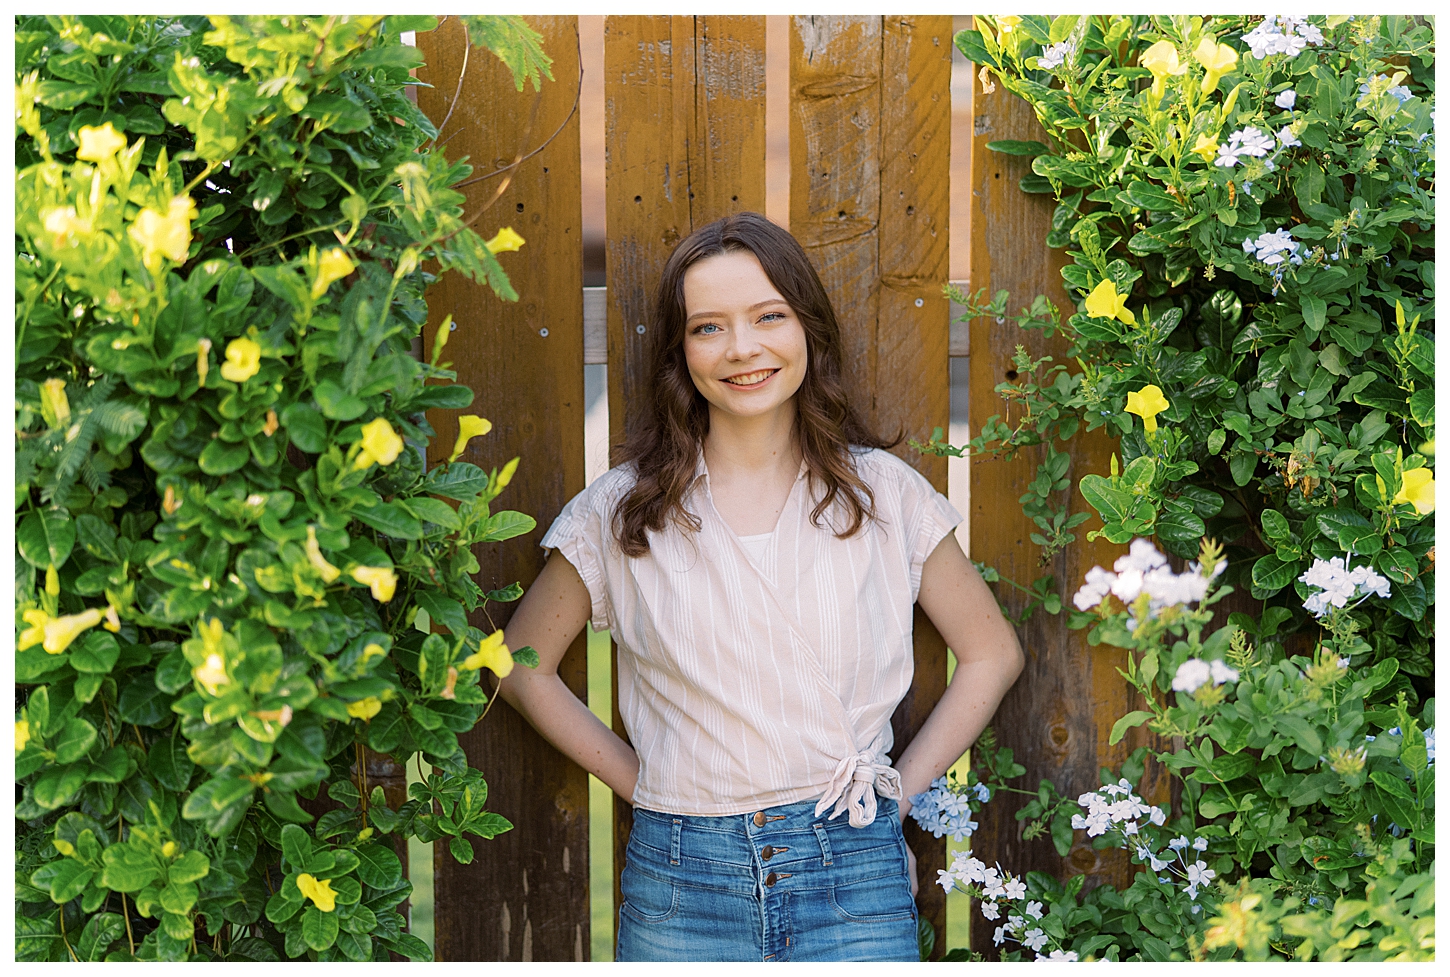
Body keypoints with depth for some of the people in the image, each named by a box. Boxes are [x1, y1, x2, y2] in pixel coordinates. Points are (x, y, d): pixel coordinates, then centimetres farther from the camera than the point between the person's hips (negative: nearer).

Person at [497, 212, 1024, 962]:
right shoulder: (623, 510, 0)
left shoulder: (883, 492, 1)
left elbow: (992, 654, 10)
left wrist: (897, 793, 3)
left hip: (851, 878, 0)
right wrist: (638, 782, 2)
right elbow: (520, 665, 9)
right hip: (680, 880, 0)